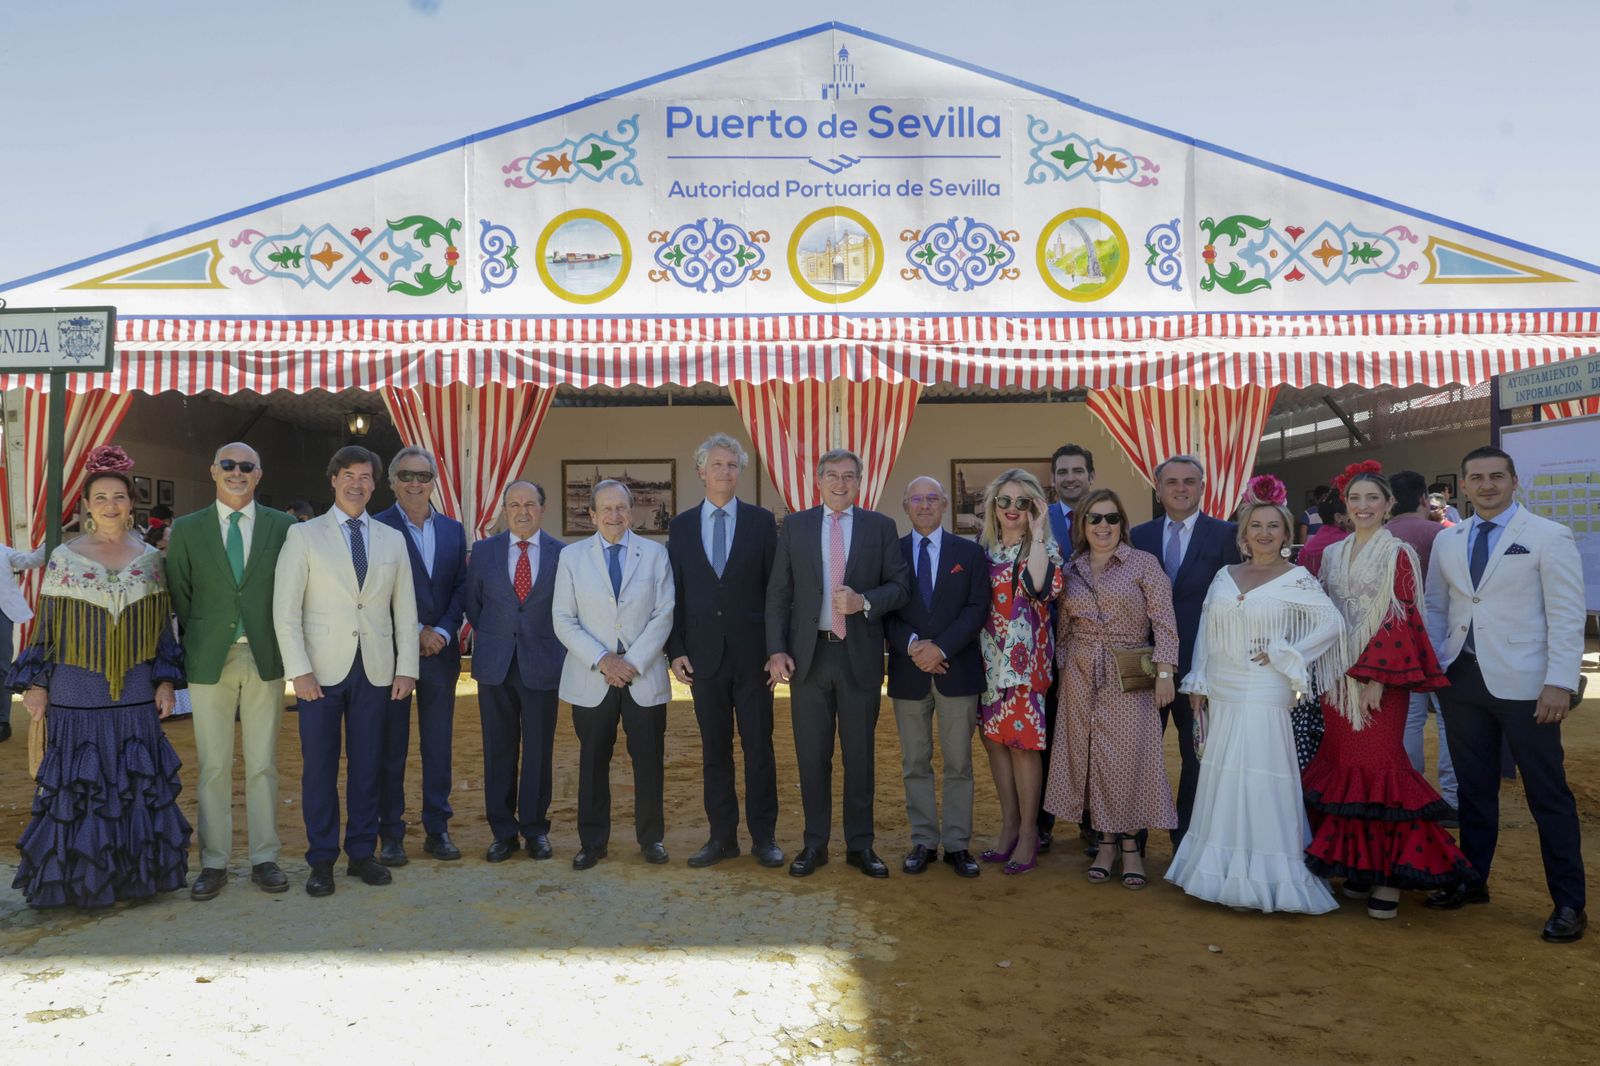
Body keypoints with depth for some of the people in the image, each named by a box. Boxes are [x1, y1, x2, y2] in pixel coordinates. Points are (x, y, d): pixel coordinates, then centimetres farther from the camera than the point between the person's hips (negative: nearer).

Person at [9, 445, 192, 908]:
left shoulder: (150, 558, 6)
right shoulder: (63, 558, 2)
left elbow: (163, 626, 8)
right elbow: (46, 626, 3)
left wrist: (166, 681, 2)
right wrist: (35, 684, -1)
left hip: (136, 692, 1)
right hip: (77, 692, -1)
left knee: (138, 780, 4)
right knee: (79, 783, 2)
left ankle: (136, 871, 16)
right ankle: (80, 877, 15)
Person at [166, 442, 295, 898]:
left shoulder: (283, 527, 3)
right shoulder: (186, 529, 5)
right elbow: (179, 597, 6)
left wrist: (284, 646, 1)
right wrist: (196, 649, 4)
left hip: (265, 659, 0)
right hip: (209, 661, 0)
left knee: (263, 764, 6)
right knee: (213, 766, 5)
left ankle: (265, 859, 15)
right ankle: (214, 863, 15)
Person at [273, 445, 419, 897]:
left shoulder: (392, 539, 10)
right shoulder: (304, 535, 2)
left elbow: (404, 609, 9)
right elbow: (285, 609, -3)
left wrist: (406, 668, 1)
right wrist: (299, 670, -10)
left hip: (376, 670, 2)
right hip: (321, 669, -2)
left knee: (367, 764, 8)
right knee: (320, 768, 3)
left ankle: (362, 852, 19)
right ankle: (322, 859, 15)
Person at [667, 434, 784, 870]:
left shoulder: (761, 521, 3)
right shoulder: (681, 526, 8)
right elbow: (675, 593, 7)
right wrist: (676, 650, -1)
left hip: (751, 653, -1)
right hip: (704, 654, 2)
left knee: (759, 748, 4)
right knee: (714, 750, 9)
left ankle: (763, 836, 15)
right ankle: (722, 836, 19)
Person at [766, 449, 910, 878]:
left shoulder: (880, 527, 5)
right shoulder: (794, 526, 6)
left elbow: (901, 584, 3)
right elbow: (778, 594, 4)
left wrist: (864, 601, -16)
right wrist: (777, 649, -6)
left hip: (860, 655, 0)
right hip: (808, 654, 1)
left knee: (860, 755, 8)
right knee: (812, 756, 8)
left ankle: (860, 845, 20)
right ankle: (815, 844, 20)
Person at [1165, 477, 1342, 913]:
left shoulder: (1296, 579, -5)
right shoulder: (1225, 576, 10)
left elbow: (1332, 623, -12)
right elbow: (1206, 631, 11)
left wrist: (1282, 655, -13)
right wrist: (1199, 682, 7)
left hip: (1264, 699, -5)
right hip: (1222, 697, 5)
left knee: (1260, 783, -4)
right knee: (1222, 782, 10)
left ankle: (1265, 874, 7)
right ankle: (1224, 869, 21)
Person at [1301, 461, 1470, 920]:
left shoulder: (1397, 554, -4)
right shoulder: (1333, 555, 12)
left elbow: (1401, 620, -10)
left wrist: (1376, 676, -17)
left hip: (1380, 675, -5)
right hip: (1339, 675, 6)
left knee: (1378, 763, -7)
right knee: (1344, 764, 7)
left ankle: (1390, 870, 2)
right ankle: (1359, 862, 17)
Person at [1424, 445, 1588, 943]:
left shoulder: (1549, 537, -4)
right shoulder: (1446, 541, 10)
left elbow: (1567, 617, -8)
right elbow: (1435, 609, 13)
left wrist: (1560, 683, -14)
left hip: (1522, 684, -4)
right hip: (1462, 680, 4)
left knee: (1548, 794, 3)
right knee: (1473, 788, 14)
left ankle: (1569, 903, 14)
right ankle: (1472, 879, 27)